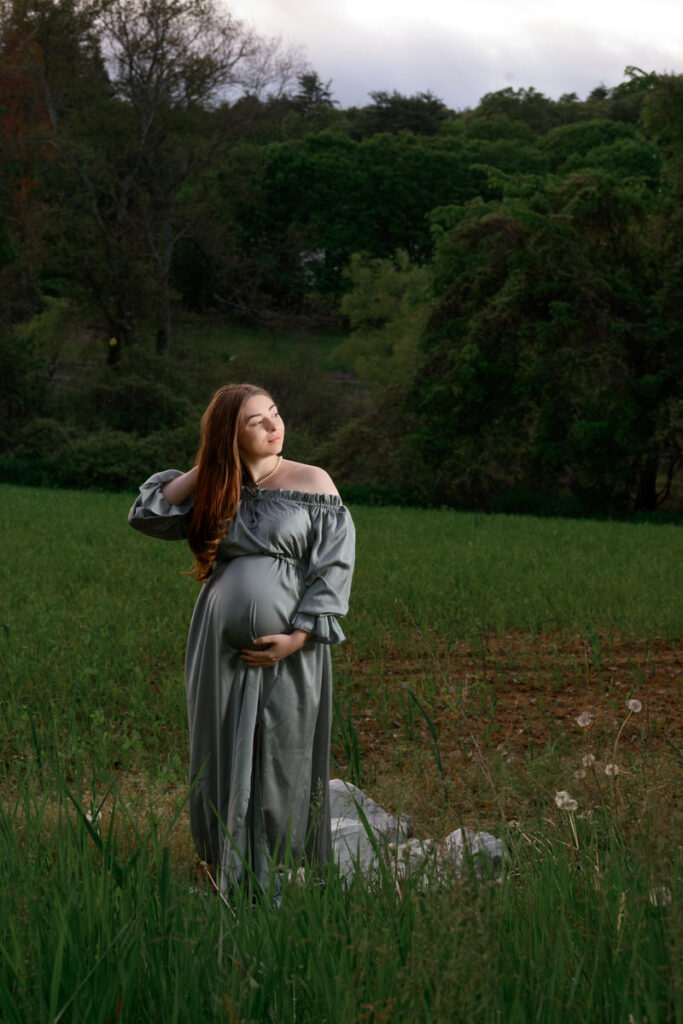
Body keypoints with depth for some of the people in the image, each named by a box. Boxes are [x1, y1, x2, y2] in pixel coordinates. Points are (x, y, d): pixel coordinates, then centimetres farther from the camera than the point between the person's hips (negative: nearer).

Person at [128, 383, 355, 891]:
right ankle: (230, 876, 20)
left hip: (288, 653, -3)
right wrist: (204, 470, -1)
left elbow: (333, 566, -4)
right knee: (224, 758, 8)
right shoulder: (216, 493, 9)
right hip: (222, 651, 3)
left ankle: (278, 882, 11)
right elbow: (147, 516, 5)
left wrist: (298, 637, -12)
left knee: (282, 764, 1)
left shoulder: (312, 483, -1)